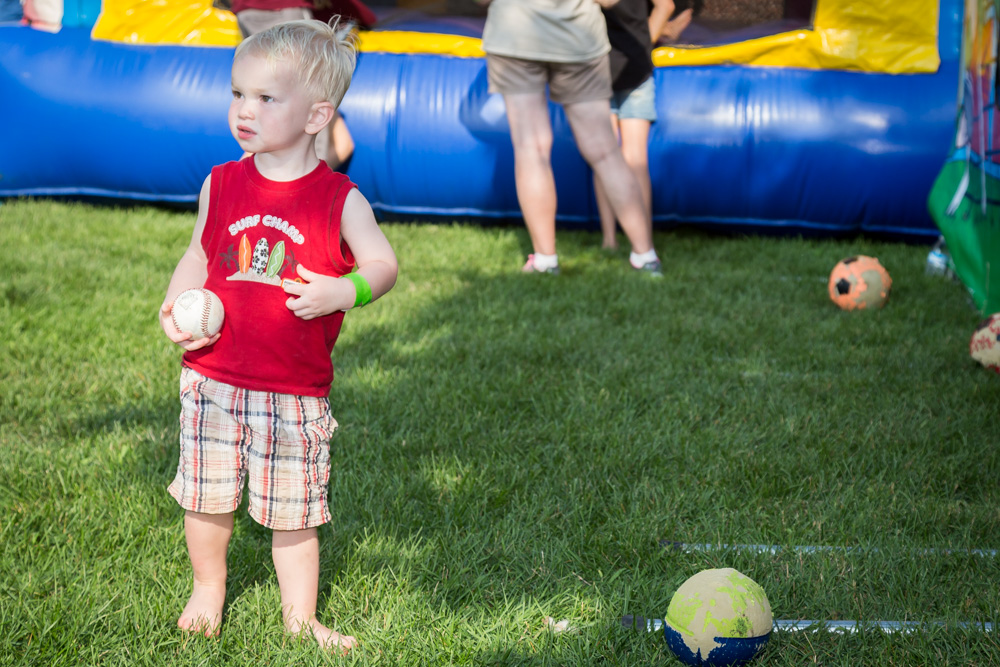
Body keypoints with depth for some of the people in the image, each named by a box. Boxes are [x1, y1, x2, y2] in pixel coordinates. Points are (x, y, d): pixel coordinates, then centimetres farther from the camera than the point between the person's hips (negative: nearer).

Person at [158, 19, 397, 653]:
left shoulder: (339, 198, -8)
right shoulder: (221, 185, 2)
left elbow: (383, 263, -3)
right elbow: (198, 258, 13)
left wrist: (341, 292, -22)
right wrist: (173, 310, -4)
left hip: (296, 392, -3)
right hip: (214, 379, 3)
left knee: (292, 511, 8)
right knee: (207, 497, 13)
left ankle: (301, 615, 24)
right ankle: (208, 589, 38)